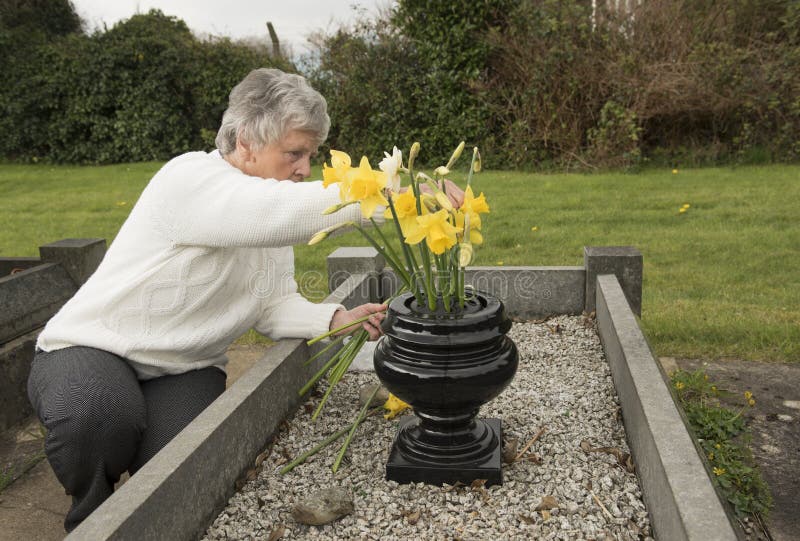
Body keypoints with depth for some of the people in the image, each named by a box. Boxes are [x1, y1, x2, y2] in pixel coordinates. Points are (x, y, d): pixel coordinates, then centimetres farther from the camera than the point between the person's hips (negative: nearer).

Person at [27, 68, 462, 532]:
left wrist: (336, 319, -21)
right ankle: (90, 521, -3)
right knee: (100, 415, -37)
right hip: (91, 349, -5)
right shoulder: (190, 178, -23)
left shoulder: (270, 222, 3)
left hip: (185, 371, 5)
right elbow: (286, 211, -40)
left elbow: (274, 306, -1)